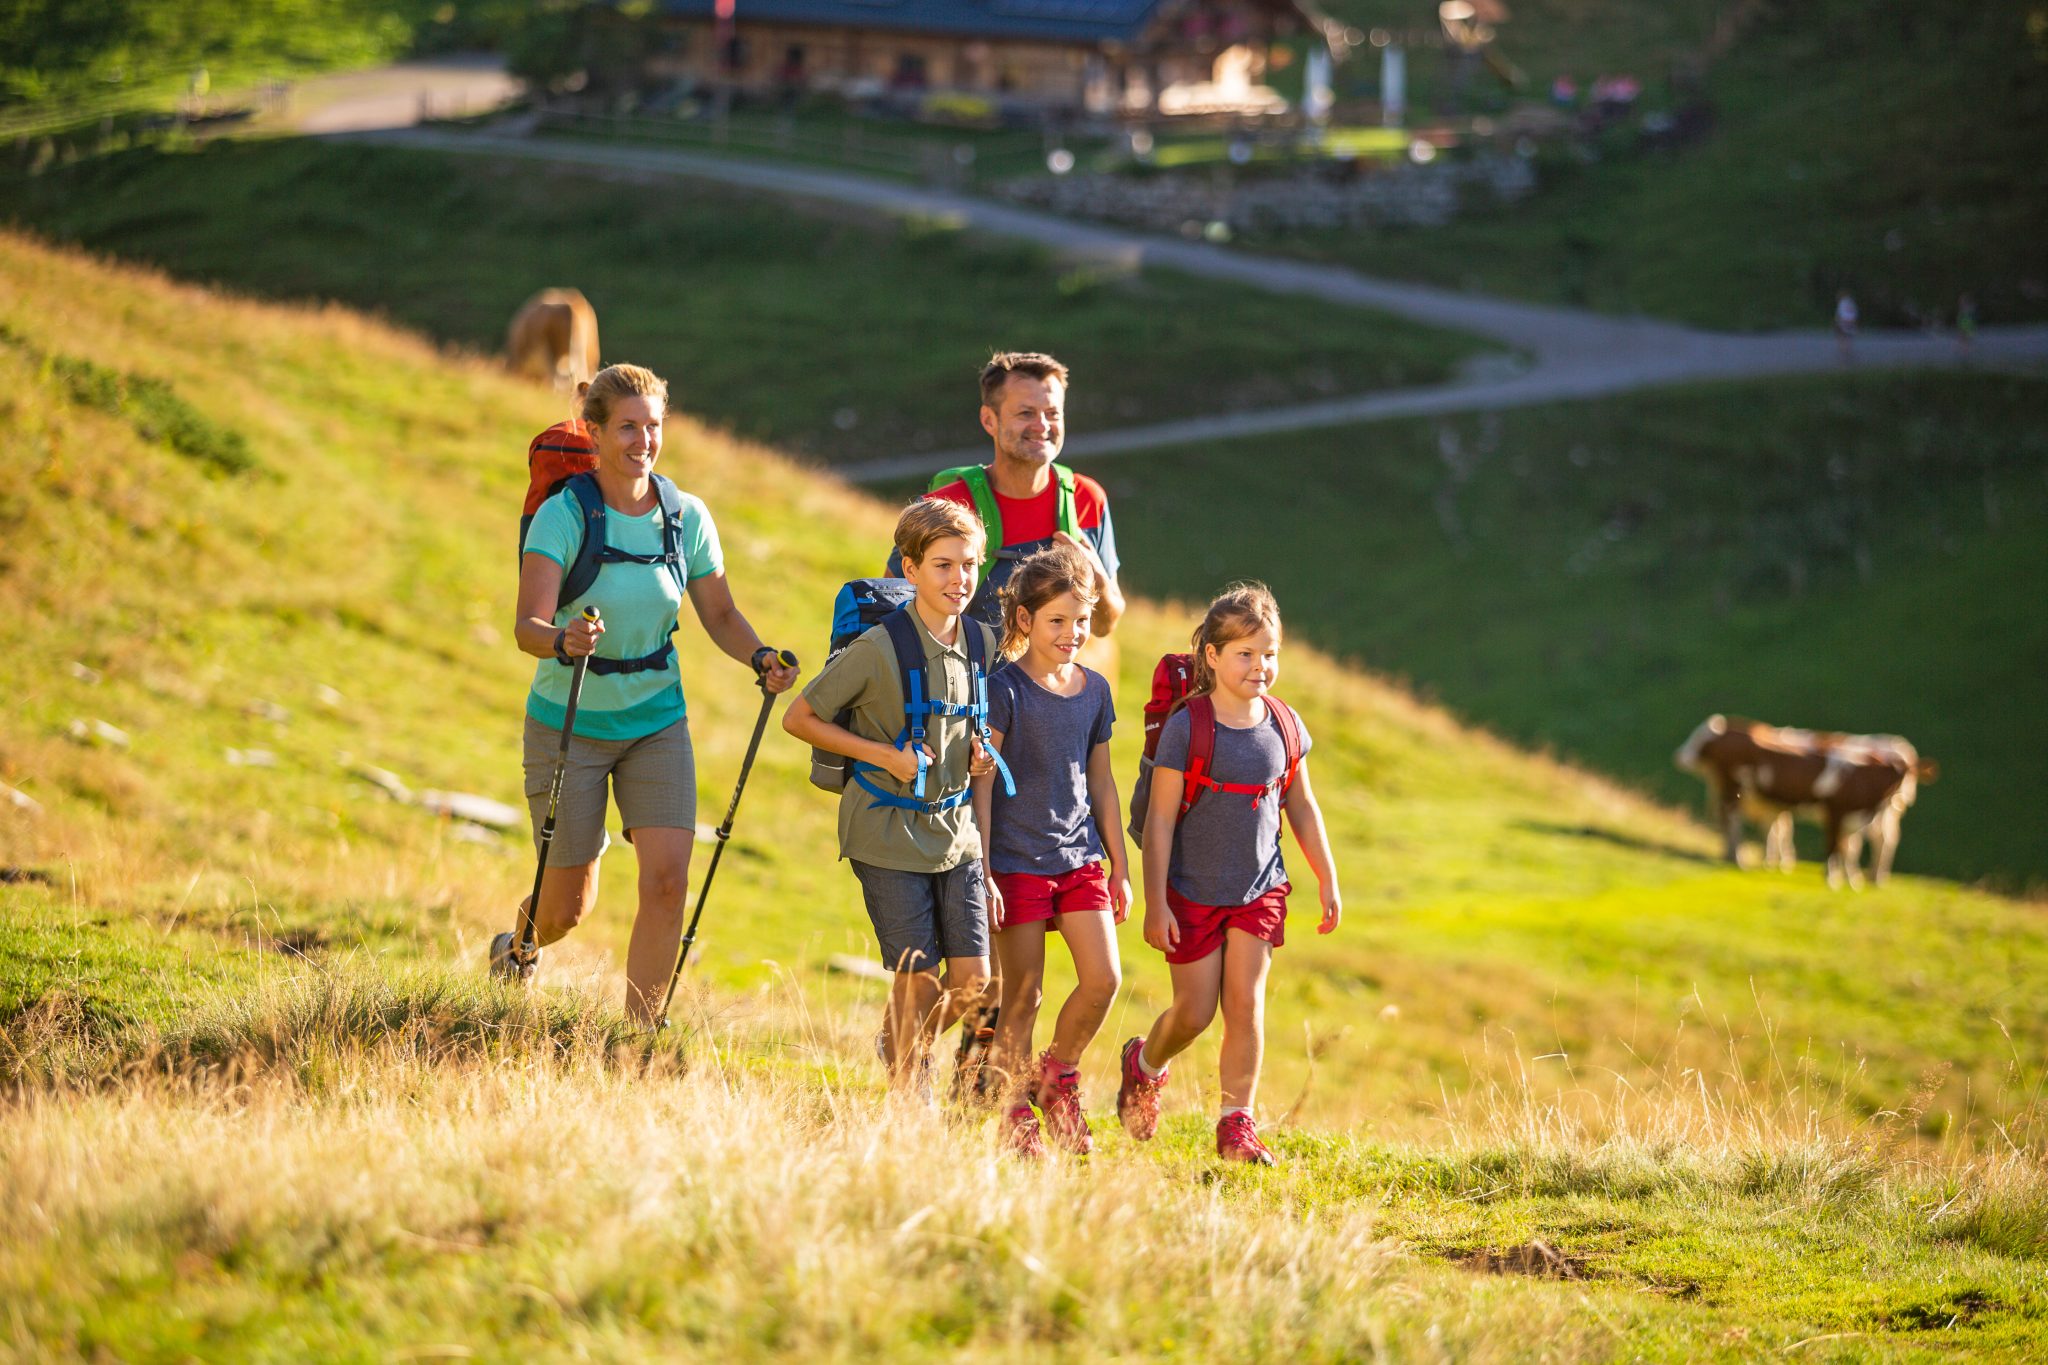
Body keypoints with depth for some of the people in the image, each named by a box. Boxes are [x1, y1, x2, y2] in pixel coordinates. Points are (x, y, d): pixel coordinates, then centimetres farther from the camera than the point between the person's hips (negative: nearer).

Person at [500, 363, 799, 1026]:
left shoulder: (687, 517, -4)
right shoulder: (562, 516, -16)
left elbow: (720, 614, 5)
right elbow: (528, 625, -25)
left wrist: (760, 658, -15)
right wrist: (563, 641, -47)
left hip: (656, 721, 3)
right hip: (570, 723, -3)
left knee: (667, 880, -13)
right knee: (569, 906, 6)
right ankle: (516, 945, 42)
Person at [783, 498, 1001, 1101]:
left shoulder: (981, 642, 2)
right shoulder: (879, 649, -16)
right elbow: (799, 718, -9)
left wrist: (979, 753, -1)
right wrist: (883, 754, -16)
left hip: (955, 830, 5)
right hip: (890, 831, -5)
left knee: (973, 978, 1)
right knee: (919, 978, -4)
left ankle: (900, 1044, 28)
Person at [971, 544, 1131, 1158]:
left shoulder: (1095, 690, 8)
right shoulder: (1005, 689, -9)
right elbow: (982, 784, -9)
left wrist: (1119, 868, 17)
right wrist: (981, 871, -12)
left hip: (1080, 854, 5)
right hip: (1017, 858, -5)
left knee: (1102, 979, -4)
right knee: (1022, 991, -1)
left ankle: (1057, 1073, 20)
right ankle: (1013, 1110, 12)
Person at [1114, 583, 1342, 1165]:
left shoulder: (1283, 726, 0)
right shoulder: (1187, 727, -14)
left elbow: (1303, 809, 11)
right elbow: (1160, 819, -13)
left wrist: (1328, 882, 11)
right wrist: (1155, 904, -14)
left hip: (1259, 889, 3)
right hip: (1193, 892, -3)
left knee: (1246, 1002, -5)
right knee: (1194, 1012, 4)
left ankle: (1237, 1123, 4)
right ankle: (1144, 1064, 36)